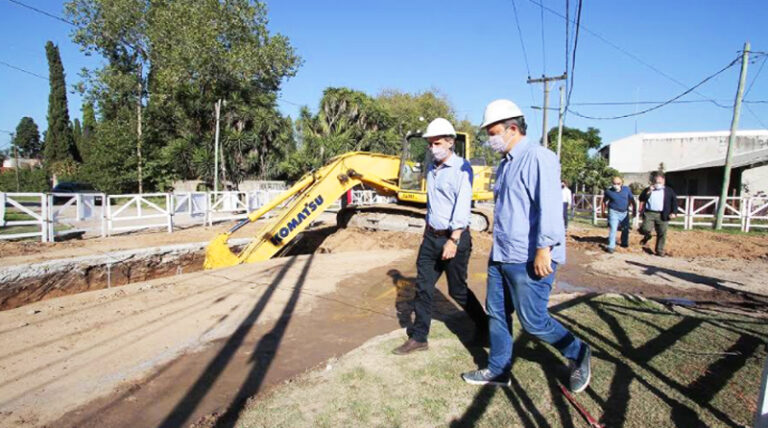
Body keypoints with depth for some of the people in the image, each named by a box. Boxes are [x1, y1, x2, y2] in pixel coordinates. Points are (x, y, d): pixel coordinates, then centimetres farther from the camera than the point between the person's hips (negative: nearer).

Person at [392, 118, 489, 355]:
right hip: (431, 237, 7)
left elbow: (463, 205, -20)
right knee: (423, 287, 7)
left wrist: (453, 241, -25)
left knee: (457, 290, 7)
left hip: (454, 237, -7)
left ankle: (483, 324, 32)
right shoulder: (431, 169, 11)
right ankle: (418, 337, 18)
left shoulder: (461, 168, -13)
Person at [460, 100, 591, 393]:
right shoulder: (506, 164, 16)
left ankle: (578, 354, 27)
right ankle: (498, 370, 29)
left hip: (528, 259, -9)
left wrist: (544, 249, -24)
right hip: (500, 256, 9)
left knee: (533, 321, 1)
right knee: (497, 313, 14)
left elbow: (549, 206, -21)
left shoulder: (537, 158, -13)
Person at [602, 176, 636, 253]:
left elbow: (632, 200, 8)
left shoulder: (626, 189, -1)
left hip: (625, 213, 4)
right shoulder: (609, 191, -8)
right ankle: (611, 246, -10)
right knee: (613, 229, -14)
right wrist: (603, 212, 7)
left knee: (625, 229, 17)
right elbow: (604, 201, 6)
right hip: (614, 212, -4)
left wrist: (634, 210, 9)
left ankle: (624, 243, 39)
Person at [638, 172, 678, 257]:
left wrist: (674, 212, -3)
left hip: (662, 216, 1)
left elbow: (674, 201, 9)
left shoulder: (669, 191, 13)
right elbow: (641, 199, 1)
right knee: (645, 229, -19)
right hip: (649, 213, 0)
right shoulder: (648, 190, 13)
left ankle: (660, 251, 13)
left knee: (662, 234, 1)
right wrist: (648, 192, -13)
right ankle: (647, 236, 17)